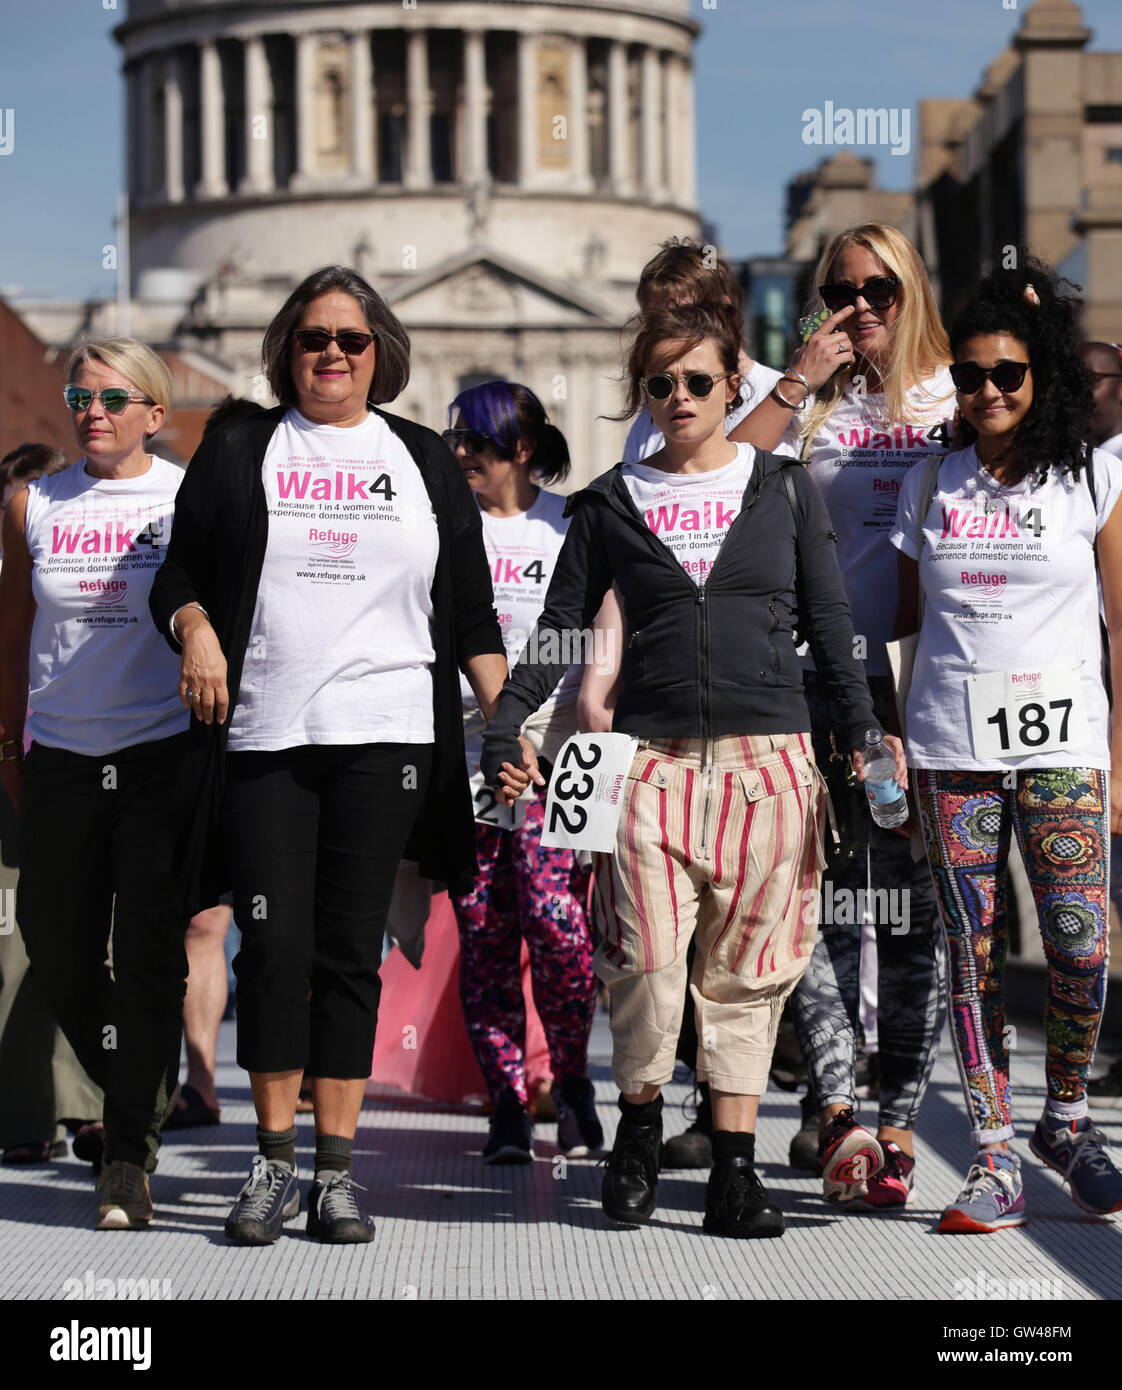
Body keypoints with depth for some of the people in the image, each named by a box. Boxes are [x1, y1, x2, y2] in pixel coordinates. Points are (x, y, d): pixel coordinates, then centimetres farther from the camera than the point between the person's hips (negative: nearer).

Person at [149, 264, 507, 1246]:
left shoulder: (425, 460, 15)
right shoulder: (240, 452, 12)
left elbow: (470, 610, 15)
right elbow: (179, 575, 11)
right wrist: (195, 628, -10)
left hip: (383, 736, 1)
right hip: (261, 737, 0)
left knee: (351, 952, 0)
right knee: (274, 944, -6)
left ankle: (337, 1172, 4)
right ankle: (273, 1160, 5)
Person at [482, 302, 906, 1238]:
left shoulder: (784, 490, 11)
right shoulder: (611, 504, 11)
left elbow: (830, 625, 11)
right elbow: (559, 630, 10)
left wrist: (867, 731, 1)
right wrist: (506, 729, -3)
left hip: (767, 758, 0)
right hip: (652, 758, 0)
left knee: (747, 966, 0)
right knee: (646, 959, -10)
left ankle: (735, 1169, 4)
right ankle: (640, 1127, 12)